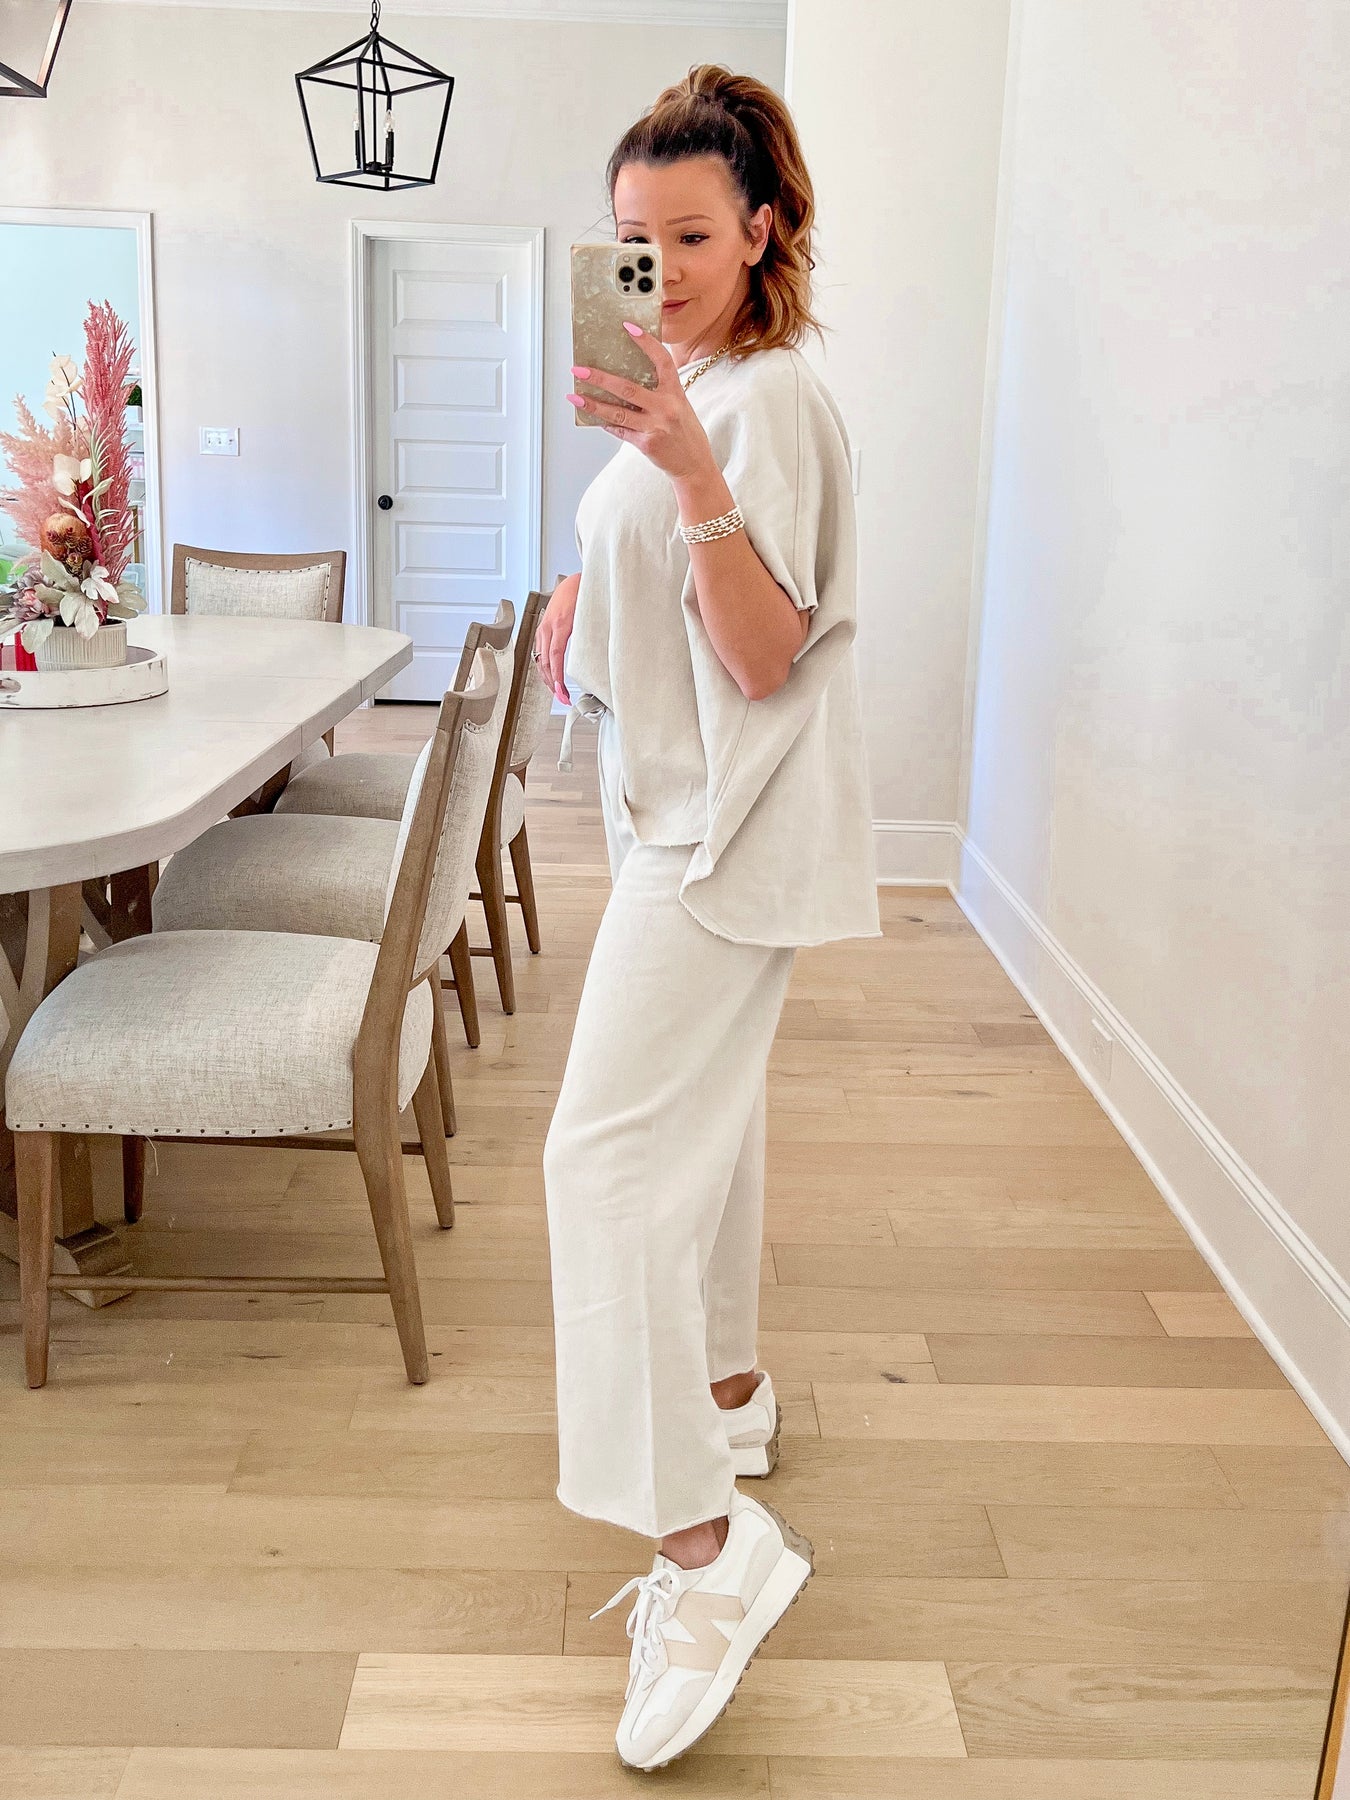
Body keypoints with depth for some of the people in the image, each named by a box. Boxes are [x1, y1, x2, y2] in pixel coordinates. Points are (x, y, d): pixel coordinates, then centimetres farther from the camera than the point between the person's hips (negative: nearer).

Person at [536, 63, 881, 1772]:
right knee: (701, 1114, 20)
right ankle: (728, 1395, 39)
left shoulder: (771, 400, -17)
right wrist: (586, 596, 6)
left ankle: (703, 1536, -10)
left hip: (729, 827, -10)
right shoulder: (691, 384, 13)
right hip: (687, 812, 10)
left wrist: (691, 471, -35)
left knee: (607, 1151, -15)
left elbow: (766, 657, -24)